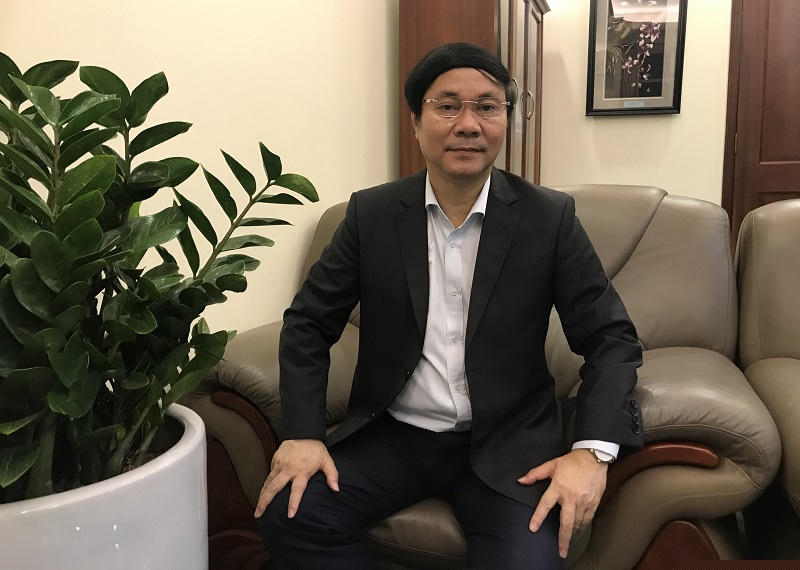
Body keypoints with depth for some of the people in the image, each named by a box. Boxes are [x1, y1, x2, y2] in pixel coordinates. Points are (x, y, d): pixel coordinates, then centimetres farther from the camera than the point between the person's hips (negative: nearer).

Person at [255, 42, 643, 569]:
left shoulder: (550, 218, -5)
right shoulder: (372, 213, -1)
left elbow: (611, 338, -4)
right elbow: (309, 323, 3)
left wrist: (593, 450, -18)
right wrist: (303, 433, -9)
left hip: (507, 444, -1)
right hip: (393, 435, 2)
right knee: (289, 516, -18)